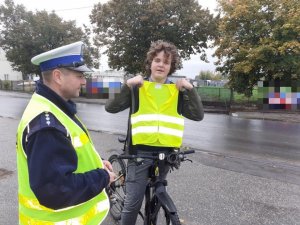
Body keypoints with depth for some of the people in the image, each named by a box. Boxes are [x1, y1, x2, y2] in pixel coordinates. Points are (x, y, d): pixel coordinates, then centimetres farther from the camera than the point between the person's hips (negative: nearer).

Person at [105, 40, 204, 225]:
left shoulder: (177, 90, 5)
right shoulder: (138, 87, 0)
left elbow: (198, 115, -3)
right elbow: (111, 108, -8)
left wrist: (190, 89, -15)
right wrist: (127, 86, -20)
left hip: (165, 152, 3)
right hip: (140, 151, -2)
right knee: (133, 202, 0)